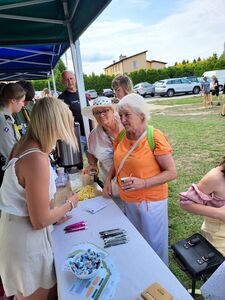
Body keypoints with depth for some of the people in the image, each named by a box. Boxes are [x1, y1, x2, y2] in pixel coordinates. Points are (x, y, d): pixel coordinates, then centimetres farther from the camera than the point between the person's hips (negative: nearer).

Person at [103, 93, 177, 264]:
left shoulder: (155, 137, -20)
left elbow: (171, 172, -18)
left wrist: (143, 183, -28)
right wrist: (108, 179, -2)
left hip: (151, 201, -5)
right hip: (128, 201, 6)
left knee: (154, 245, 14)